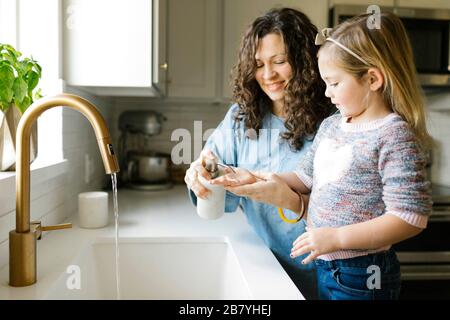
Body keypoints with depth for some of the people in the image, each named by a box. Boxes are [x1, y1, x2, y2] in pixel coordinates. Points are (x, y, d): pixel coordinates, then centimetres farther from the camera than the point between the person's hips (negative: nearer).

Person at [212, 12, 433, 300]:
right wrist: (258, 179, 1)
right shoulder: (330, 126, 5)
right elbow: (306, 178, 14)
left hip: (361, 277, -7)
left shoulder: (394, 136, -18)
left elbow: (411, 218, -21)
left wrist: (337, 237, -25)